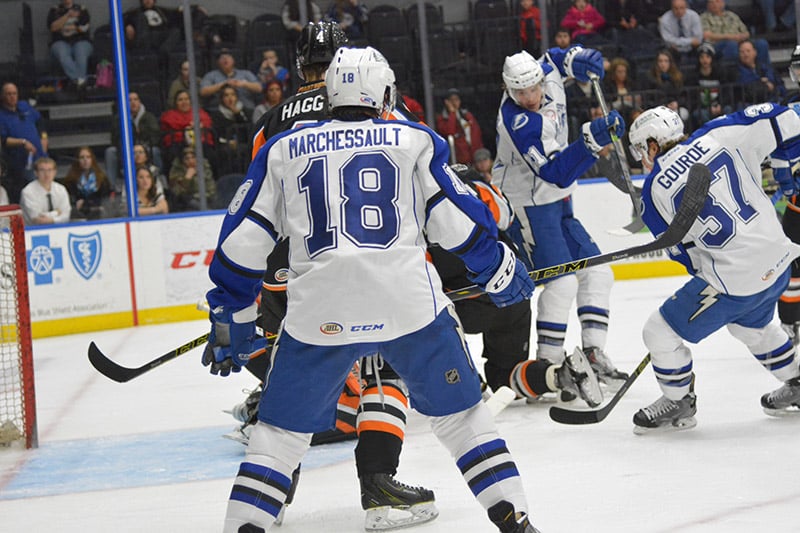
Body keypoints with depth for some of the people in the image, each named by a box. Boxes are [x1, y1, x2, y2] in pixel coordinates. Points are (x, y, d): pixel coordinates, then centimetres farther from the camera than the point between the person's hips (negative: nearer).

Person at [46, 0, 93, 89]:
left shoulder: (82, 10, 16)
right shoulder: (54, 11, 17)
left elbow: (83, 28, 3)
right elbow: (53, 27, -2)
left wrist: (64, 27, 0)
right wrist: (68, 15, -10)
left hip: (81, 42, 0)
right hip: (61, 42, 0)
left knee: (81, 53, -35)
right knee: (62, 54, -35)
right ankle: (78, 79, -55)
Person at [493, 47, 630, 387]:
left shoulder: (548, 77, -4)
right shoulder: (518, 122, -28)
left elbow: (552, 59, 22)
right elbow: (557, 173, -33)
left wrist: (575, 58, 0)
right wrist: (591, 141, -44)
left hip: (558, 203, 9)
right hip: (528, 206, -9)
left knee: (597, 273, 6)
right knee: (562, 282, -19)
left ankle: (593, 356, 8)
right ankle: (548, 365, -12)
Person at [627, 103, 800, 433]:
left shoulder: (655, 189, -7)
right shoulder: (718, 137, 0)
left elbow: (682, 251, 2)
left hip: (736, 280, -7)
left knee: (661, 331, 9)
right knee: (752, 325, 36)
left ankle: (678, 404, 25)